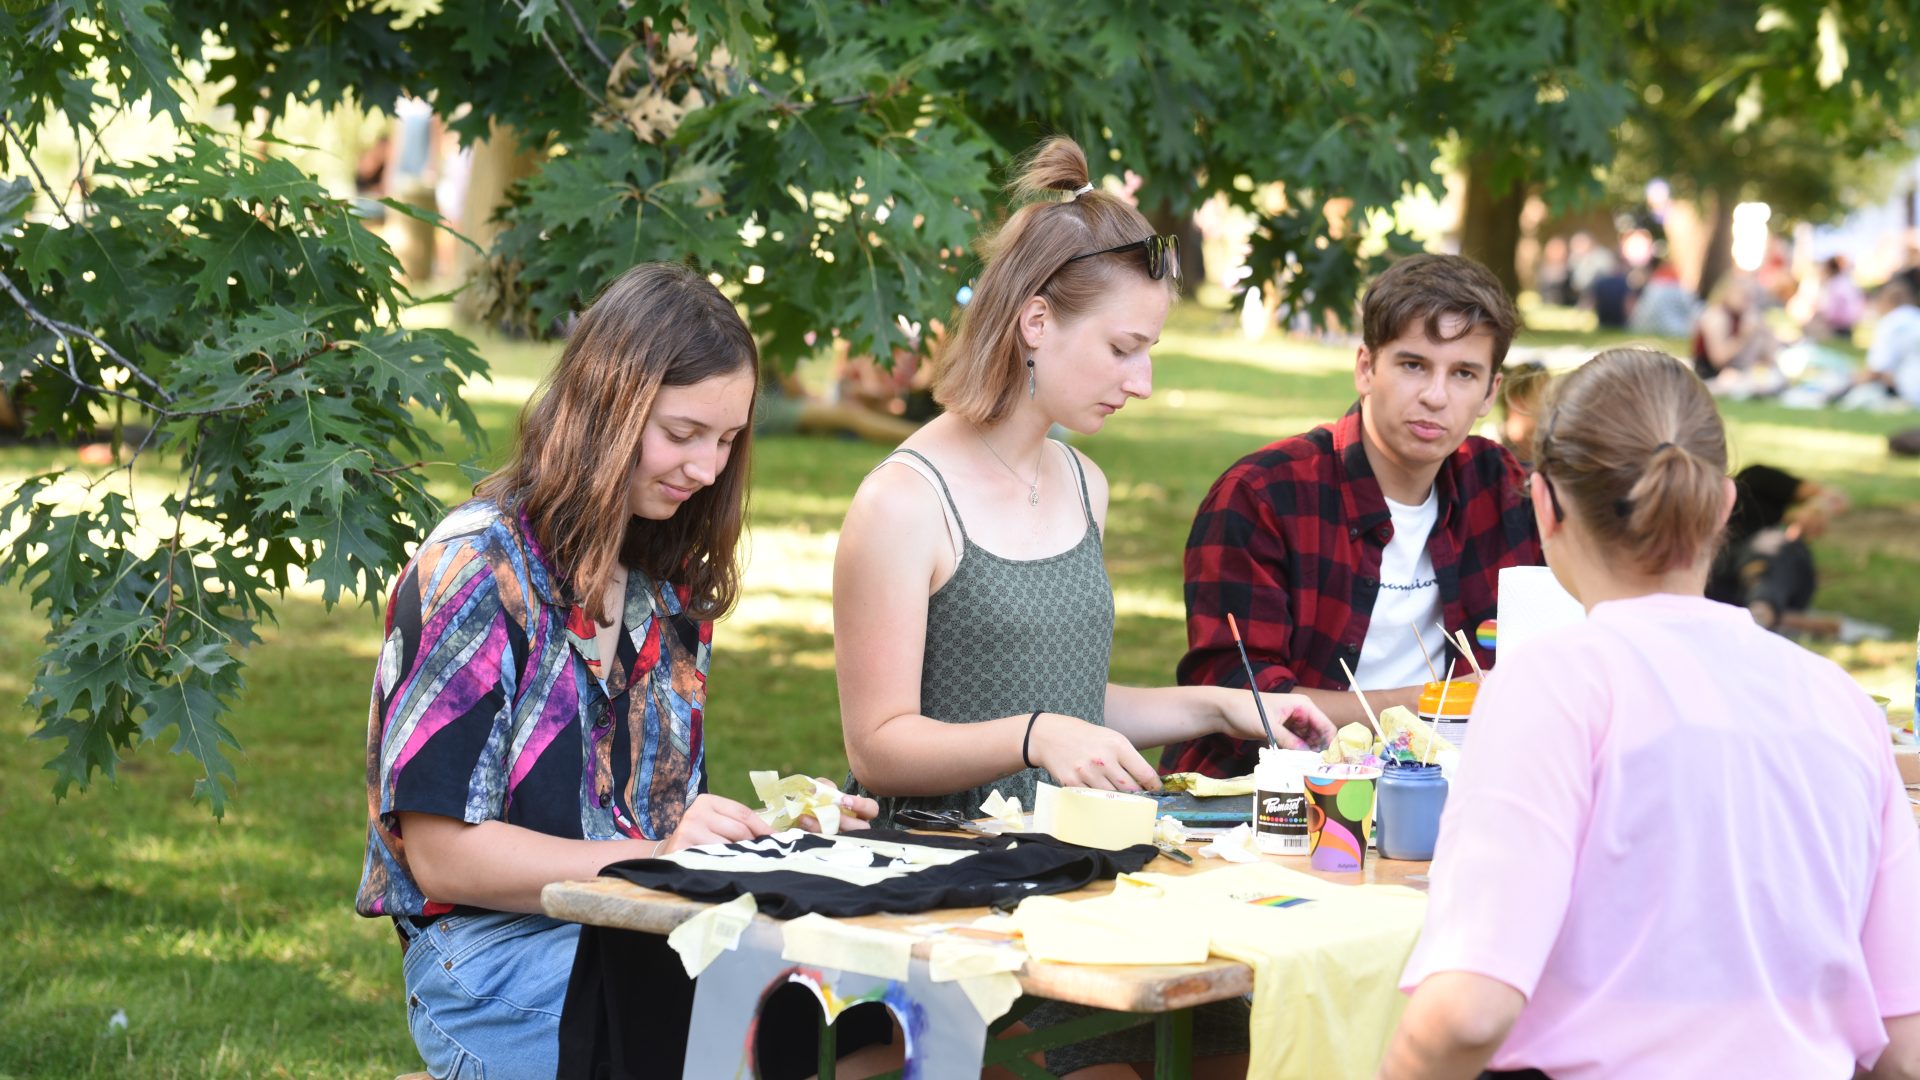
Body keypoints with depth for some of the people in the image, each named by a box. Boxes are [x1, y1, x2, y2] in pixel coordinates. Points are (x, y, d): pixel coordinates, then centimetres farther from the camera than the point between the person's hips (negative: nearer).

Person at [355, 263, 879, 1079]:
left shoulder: (671, 583, 16)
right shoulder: (477, 568, -8)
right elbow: (439, 852, -12)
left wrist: (773, 834, 3)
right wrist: (653, 857, -17)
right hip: (494, 955, -7)